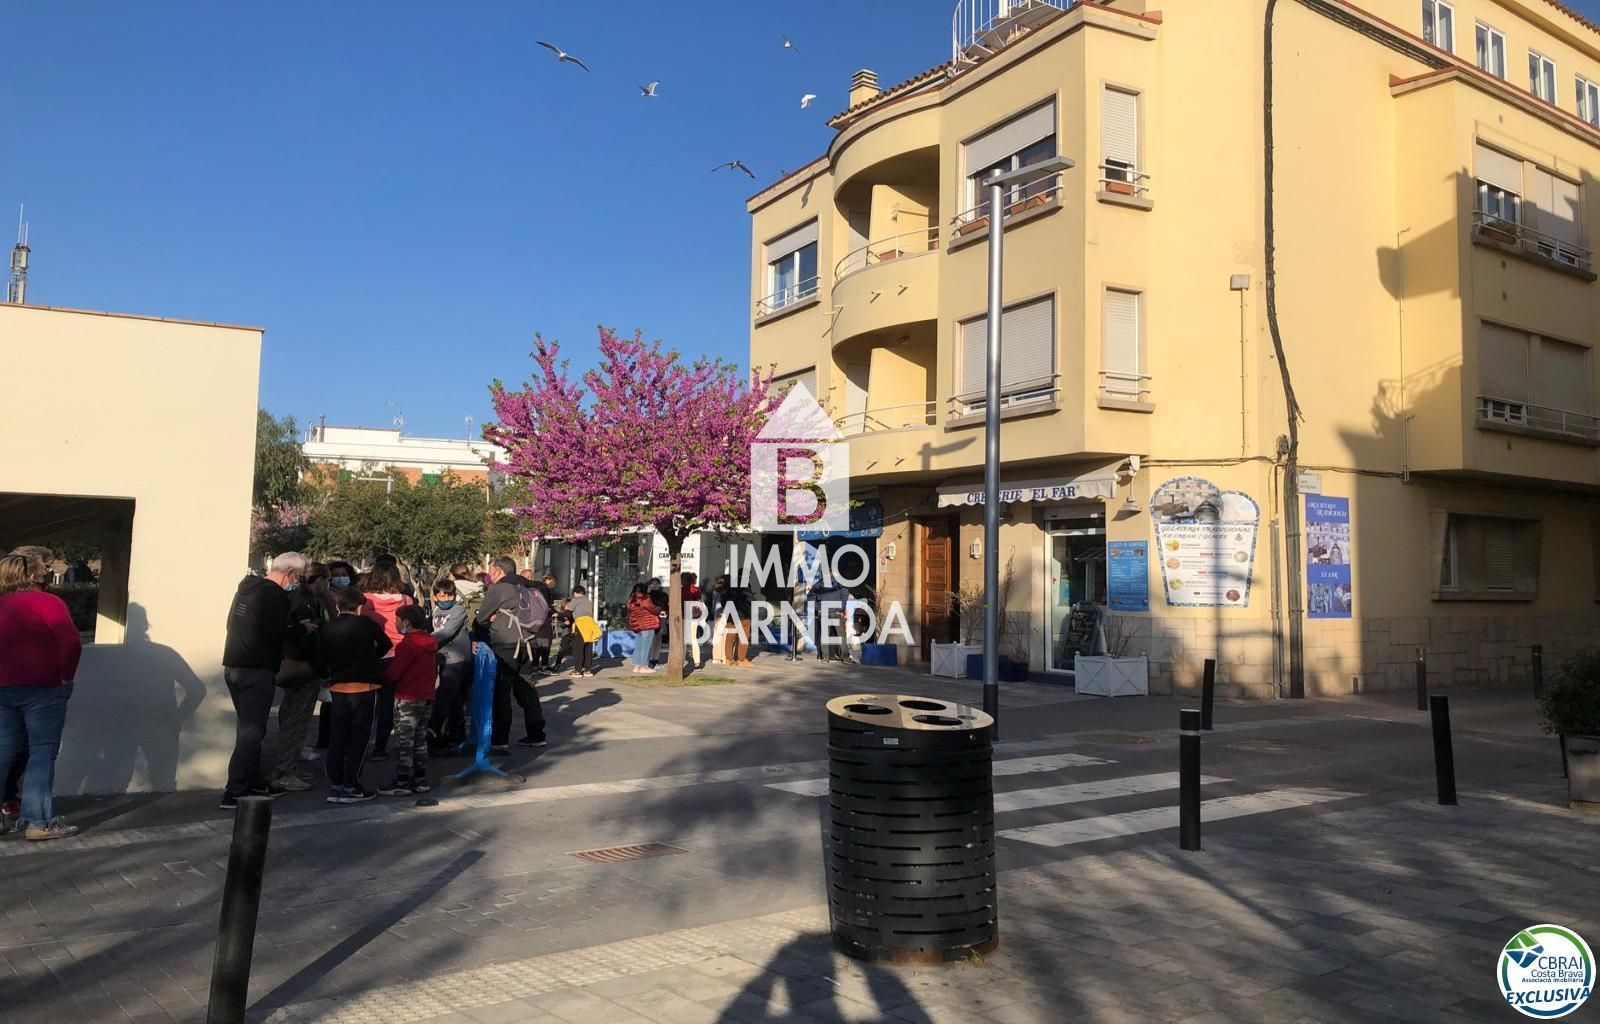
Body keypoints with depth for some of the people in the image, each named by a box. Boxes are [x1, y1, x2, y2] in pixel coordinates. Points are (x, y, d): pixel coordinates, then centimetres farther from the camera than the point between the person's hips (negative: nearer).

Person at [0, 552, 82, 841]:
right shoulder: (46, 602, -9)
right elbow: (72, 642, -20)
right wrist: (67, 676, -7)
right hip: (42, 687, -6)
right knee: (42, 753, -3)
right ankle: (38, 822, -5)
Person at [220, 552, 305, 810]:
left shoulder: (247, 586, 13)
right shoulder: (276, 595, -14)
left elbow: (232, 624, 19)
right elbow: (278, 634, -20)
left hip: (232, 665, 9)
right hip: (257, 670, -9)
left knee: (249, 728, 19)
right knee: (251, 732, -4)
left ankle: (253, 782, 28)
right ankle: (234, 793, -5)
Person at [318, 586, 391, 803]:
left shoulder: (326, 629, 2)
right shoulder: (366, 624, -8)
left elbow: (322, 658, 6)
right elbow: (385, 644, 5)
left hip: (337, 686, 4)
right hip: (364, 686, -4)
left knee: (337, 737, 11)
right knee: (360, 737, 3)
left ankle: (335, 786, 14)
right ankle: (351, 787, 3)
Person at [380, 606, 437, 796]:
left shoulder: (407, 644, -17)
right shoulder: (430, 643, 8)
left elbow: (393, 673, -19)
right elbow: (434, 670, 14)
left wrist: (380, 677, -1)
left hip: (407, 699, -8)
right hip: (427, 698, 8)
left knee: (404, 742, 0)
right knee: (420, 740, 14)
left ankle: (402, 783, 3)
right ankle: (420, 781, 18)